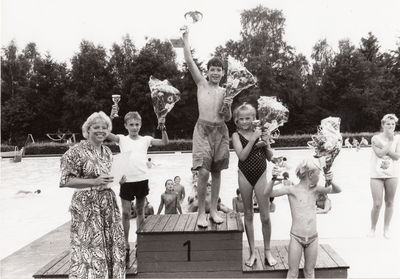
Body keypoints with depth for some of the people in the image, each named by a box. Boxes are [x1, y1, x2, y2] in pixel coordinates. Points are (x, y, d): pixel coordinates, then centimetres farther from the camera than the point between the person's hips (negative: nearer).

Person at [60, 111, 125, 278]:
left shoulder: (107, 151, 11)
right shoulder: (76, 152, -10)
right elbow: (66, 180, -14)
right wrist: (94, 182, -21)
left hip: (108, 202, 7)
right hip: (86, 205, -7)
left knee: (113, 245, 12)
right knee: (89, 247, 0)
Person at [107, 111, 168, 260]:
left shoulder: (145, 139, 5)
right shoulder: (122, 139, 4)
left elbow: (164, 142, -3)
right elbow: (106, 134, -11)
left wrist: (163, 127, -16)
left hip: (142, 179, 1)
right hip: (126, 180, -1)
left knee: (140, 211, 13)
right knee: (126, 212, 1)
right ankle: (126, 245, 12)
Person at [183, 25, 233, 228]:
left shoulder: (225, 92, 12)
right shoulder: (202, 84, 6)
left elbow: (227, 119, 12)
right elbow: (189, 61, -1)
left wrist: (228, 106, -7)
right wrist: (186, 38, -2)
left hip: (220, 131, 3)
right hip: (203, 129, -3)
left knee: (217, 173, 7)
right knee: (204, 173, -12)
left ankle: (214, 210, 20)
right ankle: (201, 212, 3)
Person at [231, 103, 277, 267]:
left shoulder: (260, 132, 3)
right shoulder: (236, 135, -1)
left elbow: (270, 158, 5)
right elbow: (242, 156, -16)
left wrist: (266, 144, -13)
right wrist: (253, 138, -20)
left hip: (260, 175, 0)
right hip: (245, 176, 0)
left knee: (265, 216, 2)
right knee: (248, 215, 10)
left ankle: (267, 251, 20)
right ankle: (252, 252, 22)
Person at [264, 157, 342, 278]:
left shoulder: (316, 189, 2)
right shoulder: (292, 190, -11)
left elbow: (337, 190, 6)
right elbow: (267, 193, -17)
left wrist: (331, 181, -15)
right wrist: (273, 179, -34)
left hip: (312, 238, 4)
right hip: (296, 238, -4)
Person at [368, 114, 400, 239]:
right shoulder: (376, 138, -2)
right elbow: (380, 153, -16)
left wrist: (382, 146, -13)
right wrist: (390, 141, -11)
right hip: (377, 174, -2)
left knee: (389, 202, 8)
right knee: (377, 204, -2)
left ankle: (386, 229, 23)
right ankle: (373, 228, 19)